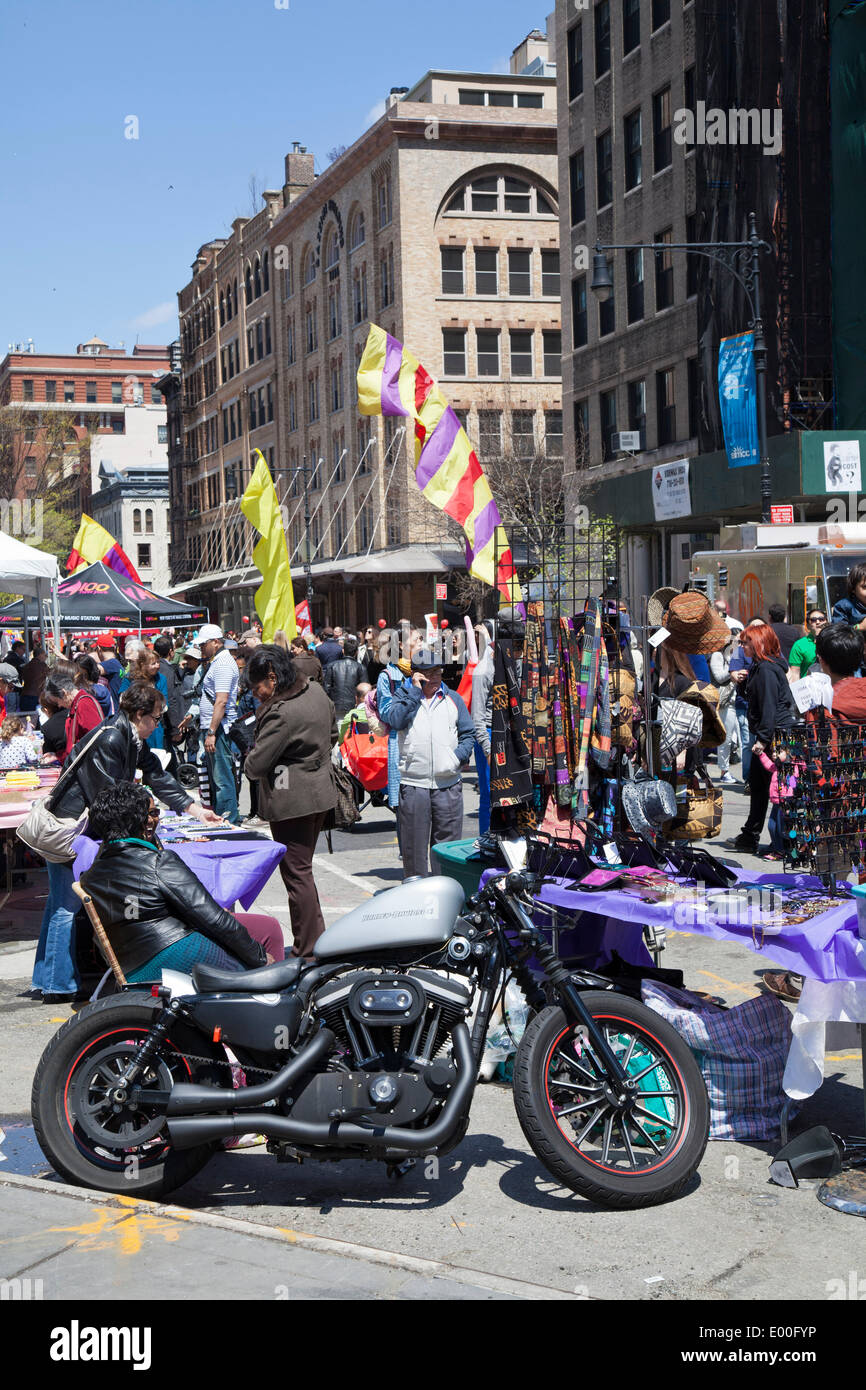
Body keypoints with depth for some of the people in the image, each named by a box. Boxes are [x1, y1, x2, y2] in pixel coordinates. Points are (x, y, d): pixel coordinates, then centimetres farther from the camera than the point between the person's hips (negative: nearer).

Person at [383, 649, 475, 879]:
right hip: (412, 784, -2)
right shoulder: (403, 695, 9)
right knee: (414, 843, 2)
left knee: (448, 839, 4)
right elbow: (395, 721, -11)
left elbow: (468, 734, 16)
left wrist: (460, 756, -3)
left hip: (448, 783, 2)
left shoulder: (453, 698, 14)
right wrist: (415, 691, -8)